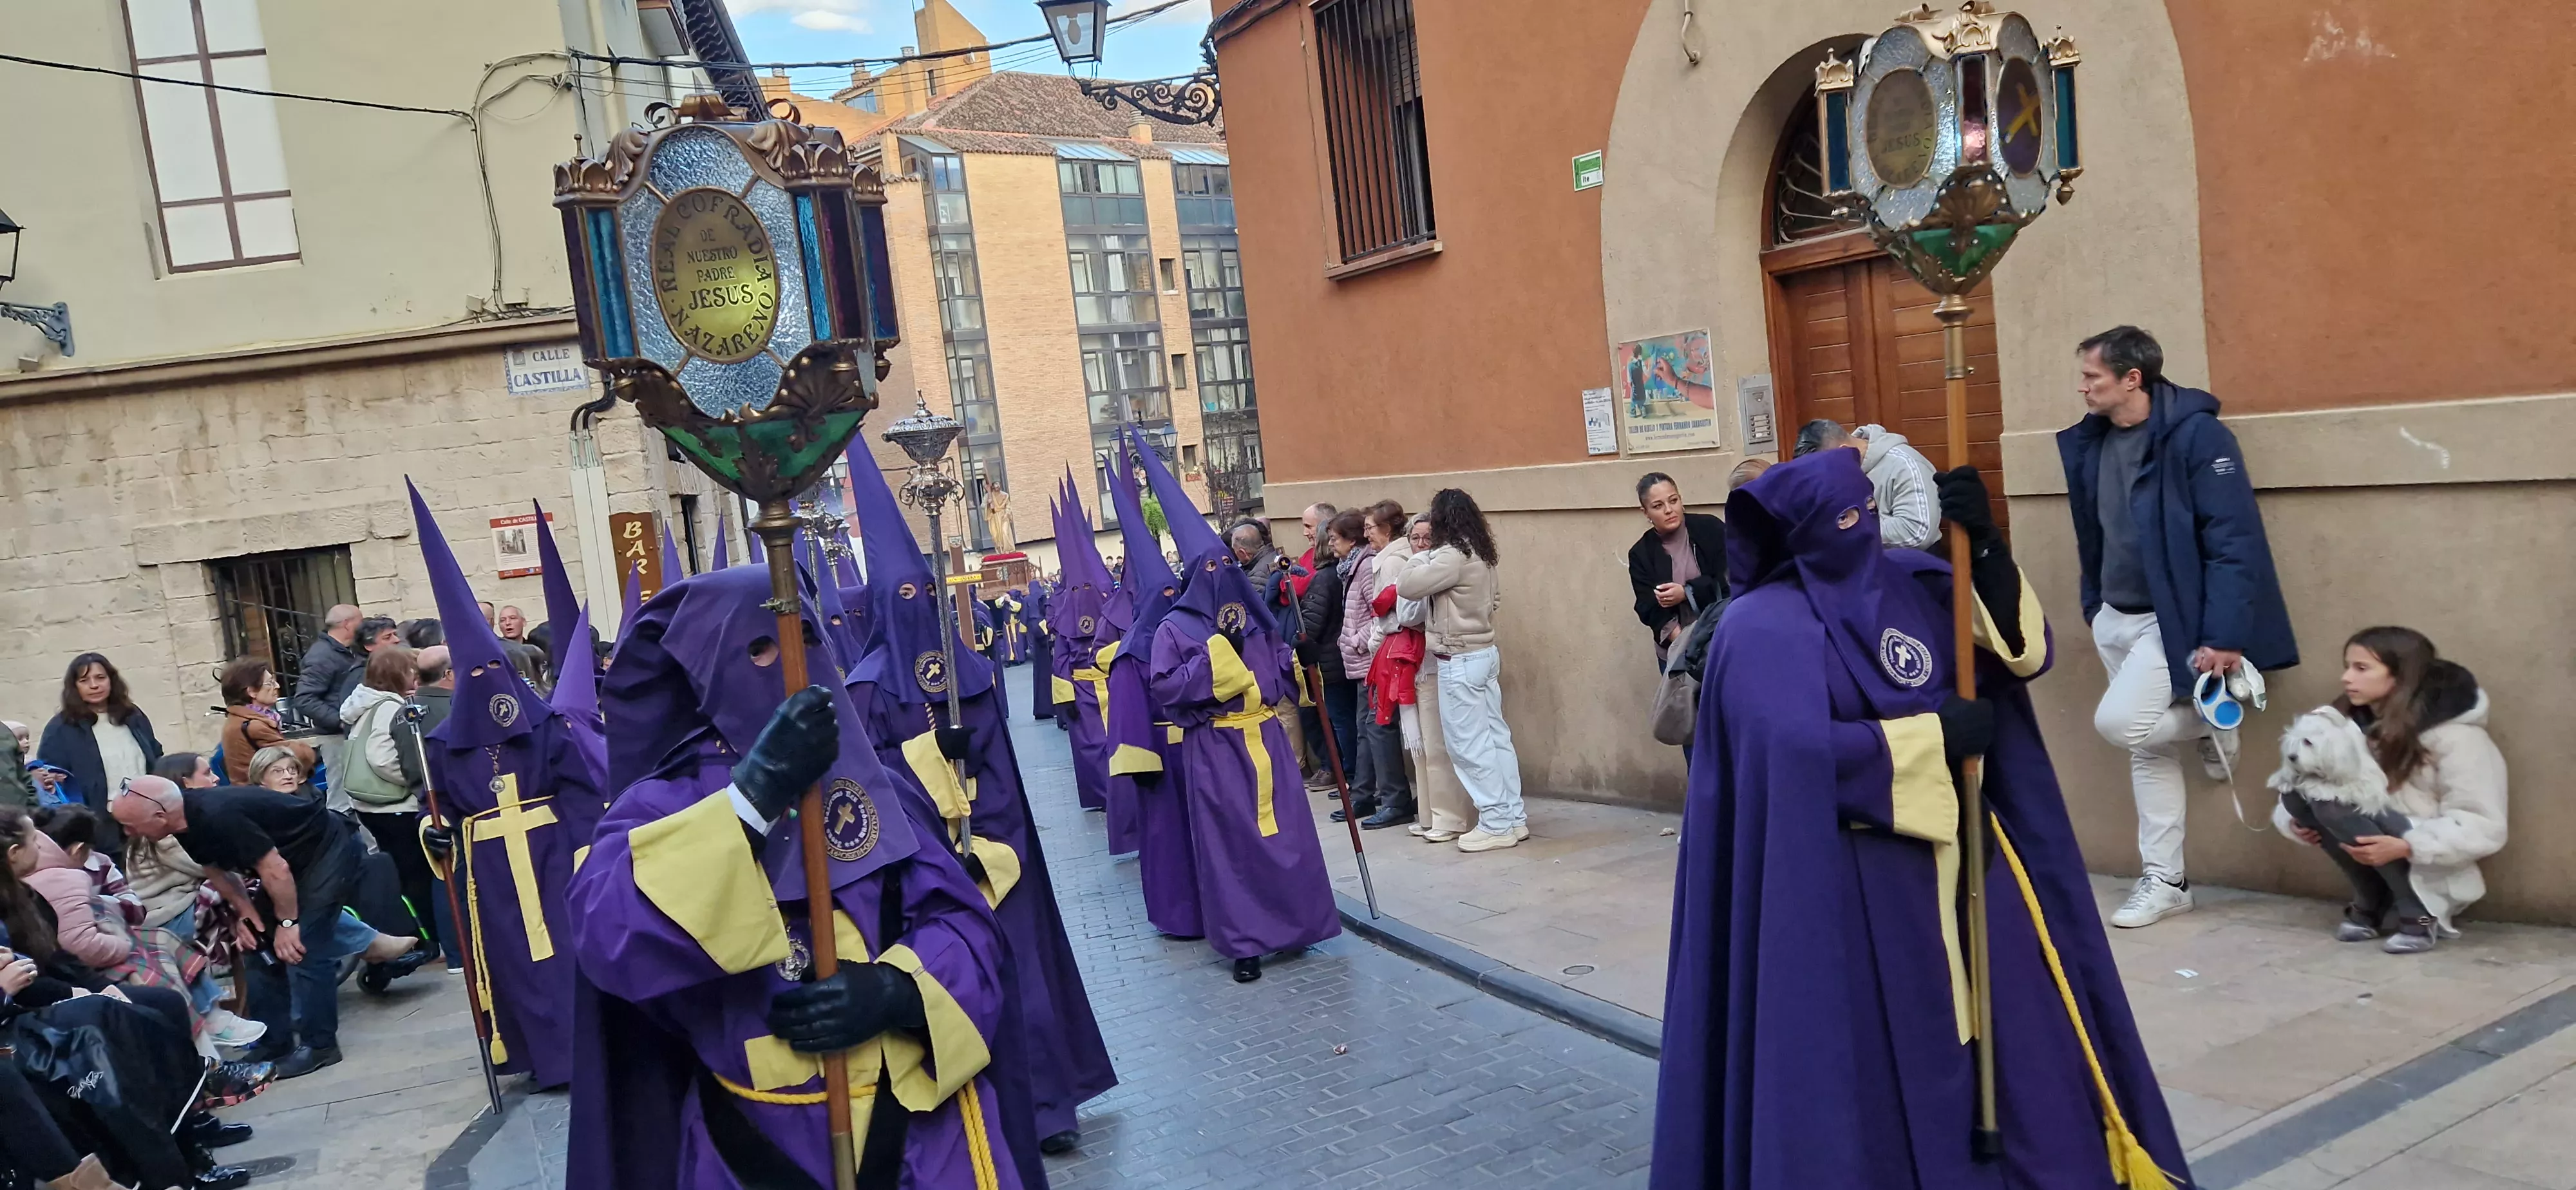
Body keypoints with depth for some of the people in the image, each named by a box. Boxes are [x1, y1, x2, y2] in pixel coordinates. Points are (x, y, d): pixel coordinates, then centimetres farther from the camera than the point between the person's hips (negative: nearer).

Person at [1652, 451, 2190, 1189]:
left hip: (1955, 860, 6)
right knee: (1873, 1066, 4)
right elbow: (1804, 750, -26)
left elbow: (2025, 649, 3)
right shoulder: (1763, 629, -13)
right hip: (1843, 892, -6)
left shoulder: (1915, 585, 6)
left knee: (2006, 1038, 12)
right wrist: (1936, 734, -17)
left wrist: (1984, 546, -10)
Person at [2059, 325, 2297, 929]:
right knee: (2148, 746, 10)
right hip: (2115, 619, 7)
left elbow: (2234, 542, -20)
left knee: (2118, 720, -20)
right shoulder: (2091, 441, 3)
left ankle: (2212, 725, 10)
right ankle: (2164, 880, 19)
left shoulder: (2196, 435, -17)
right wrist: (2093, 607, 16)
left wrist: (2224, 637, -23)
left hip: (2173, 621, -7)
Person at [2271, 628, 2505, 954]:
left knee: (2339, 805, -30)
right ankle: (2369, 904, -4)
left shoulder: (2455, 736, -14)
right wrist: (2295, 820, -20)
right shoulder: (2352, 723, 3)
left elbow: (2484, 828, -20)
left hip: (2433, 872, -6)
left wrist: (2406, 846, -34)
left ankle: (2419, 914, -15)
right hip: (2377, 852, 6)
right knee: (2302, 790, -19)